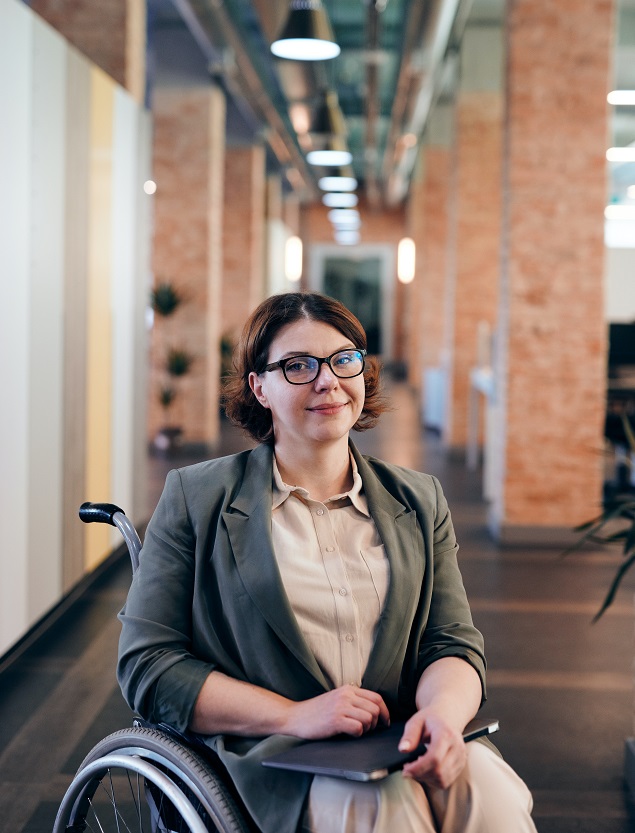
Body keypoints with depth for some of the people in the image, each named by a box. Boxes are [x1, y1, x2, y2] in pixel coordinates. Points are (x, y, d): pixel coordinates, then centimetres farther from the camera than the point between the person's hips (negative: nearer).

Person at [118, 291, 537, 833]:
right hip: (267, 761, -3)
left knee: (484, 784, -29)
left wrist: (442, 712, -18)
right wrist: (294, 716, -14)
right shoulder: (197, 498, 4)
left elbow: (452, 644, 8)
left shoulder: (420, 502, 15)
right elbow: (147, 665, -2)